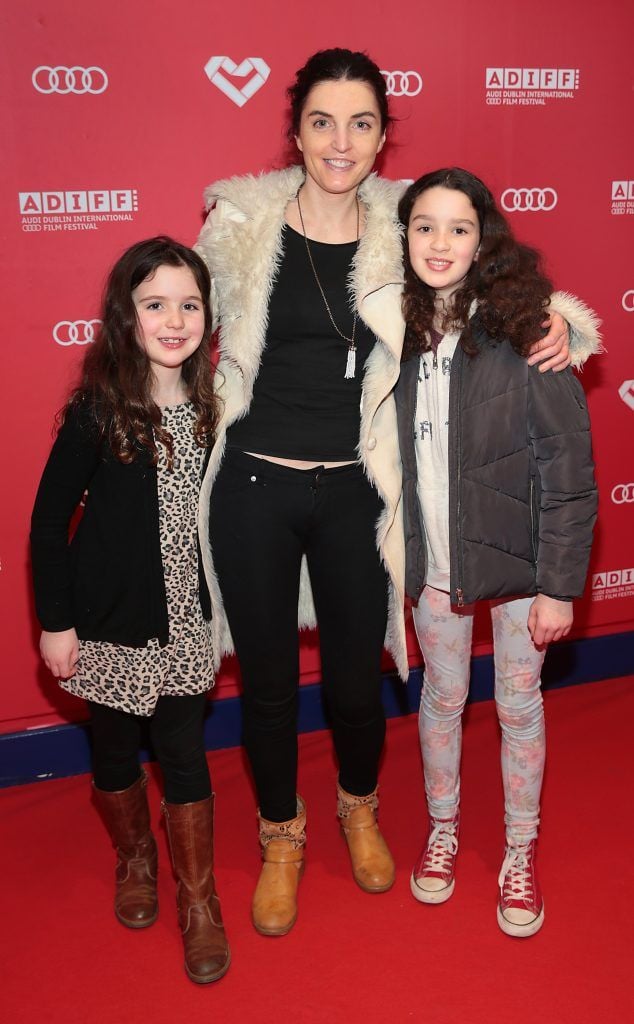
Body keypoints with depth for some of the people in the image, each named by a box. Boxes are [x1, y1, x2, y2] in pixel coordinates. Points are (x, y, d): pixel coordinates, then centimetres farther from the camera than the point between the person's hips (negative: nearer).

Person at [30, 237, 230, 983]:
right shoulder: (98, 409, -14)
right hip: (110, 620, -2)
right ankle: (135, 860, 43)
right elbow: (50, 518, -9)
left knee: (184, 753, 6)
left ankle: (198, 901, 25)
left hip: (183, 620, 2)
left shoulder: (211, 405, -4)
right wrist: (55, 621, -9)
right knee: (115, 750, 15)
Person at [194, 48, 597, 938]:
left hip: (354, 493, 1)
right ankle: (281, 837, 39)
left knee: (356, 675, 13)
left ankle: (359, 809, 45)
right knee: (267, 679, 12)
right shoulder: (241, 223, -5)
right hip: (254, 488, 0)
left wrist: (552, 319, -7)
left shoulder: (400, 235, -2)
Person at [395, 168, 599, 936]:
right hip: (432, 557, 3)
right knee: (442, 695, 19)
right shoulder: (397, 329, -2)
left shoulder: (524, 326, -15)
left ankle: (521, 850, 35)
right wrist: (397, 556, 0)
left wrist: (560, 584, -14)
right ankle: (442, 827, 42)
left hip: (513, 554, -3)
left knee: (519, 704, 13)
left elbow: (567, 464, -14)